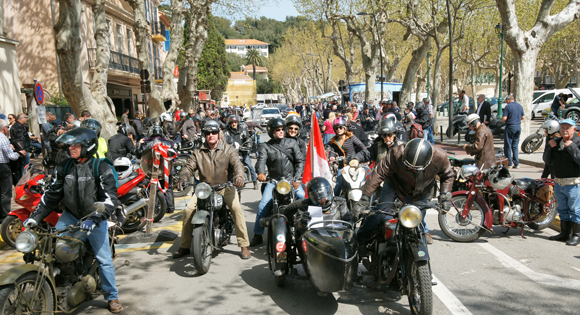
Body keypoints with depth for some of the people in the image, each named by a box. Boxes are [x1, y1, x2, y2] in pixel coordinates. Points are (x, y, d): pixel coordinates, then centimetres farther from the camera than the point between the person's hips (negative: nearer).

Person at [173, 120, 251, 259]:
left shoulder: (228, 149, 1)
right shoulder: (198, 152, 10)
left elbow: (237, 163, -13)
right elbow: (189, 166, 2)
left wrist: (239, 175, -36)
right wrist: (183, 178, -21)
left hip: (225, 186, -2)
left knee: (236, 208, -26)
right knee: (188, 210, -13)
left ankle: (244, 245, -15)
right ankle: (184, 247, 4)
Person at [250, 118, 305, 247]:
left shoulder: (292, 143, 10)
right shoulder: (265, 146, 7)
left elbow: (300, 160, 7)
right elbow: (261, 160, -10)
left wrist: (297, 179, -5)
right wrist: (261, 172, -33)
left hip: (291, 179, 1)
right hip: (273, 180, 0)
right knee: (263, 205, -15)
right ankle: (257, 235, 0)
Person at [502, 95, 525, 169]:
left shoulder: (508, 106, -10)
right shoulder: (520, 106, 9)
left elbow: (504, 118, -16)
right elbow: (522, 117, 15)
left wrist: (504, 120, 5)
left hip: (510, 127, -6)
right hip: (518, 127, 6)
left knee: (508, 146, 2)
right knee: (515, 146, 12)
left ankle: (509, 163, 3)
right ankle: (516, 164, 11)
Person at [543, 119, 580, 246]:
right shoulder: (556, 142, 11)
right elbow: (547, 160, 10)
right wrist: (549, 147, -4)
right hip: (559, 183, 7)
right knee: (563, 210, 15)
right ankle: (564, 234, 25)